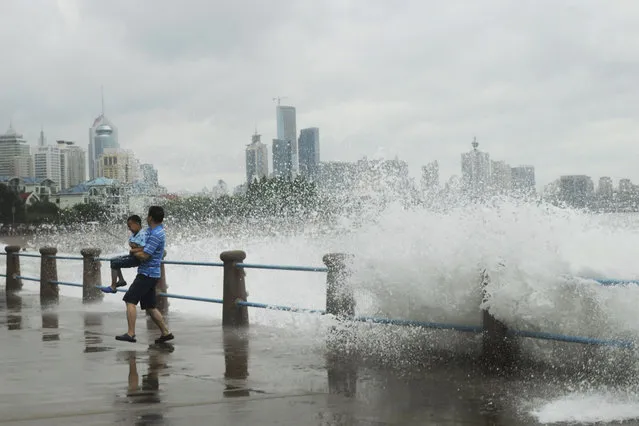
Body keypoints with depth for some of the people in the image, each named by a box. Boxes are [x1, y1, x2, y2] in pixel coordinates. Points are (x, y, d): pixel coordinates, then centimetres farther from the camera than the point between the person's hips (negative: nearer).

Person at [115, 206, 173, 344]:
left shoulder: (156, 235, -19)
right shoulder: (154, 230, 14)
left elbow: (144, 256, -21)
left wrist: (133, 252, -2)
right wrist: (137, 250, 6)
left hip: (147, 274, -10)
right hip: (151, 274, 10)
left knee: (130, 300, -12)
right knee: (150, 306, 14)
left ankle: (131, 333, -17)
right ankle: (165, 332, 17)